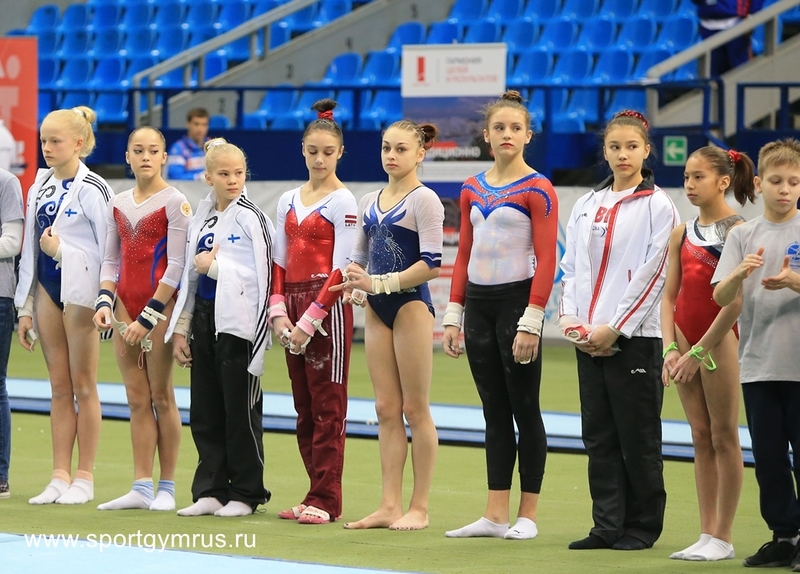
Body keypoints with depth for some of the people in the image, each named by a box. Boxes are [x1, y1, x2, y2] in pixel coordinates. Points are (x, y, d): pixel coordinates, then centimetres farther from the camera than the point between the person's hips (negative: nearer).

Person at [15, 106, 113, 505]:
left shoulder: (92, 189, -8)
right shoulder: (40, 188, 12)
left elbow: (109, 249, -9)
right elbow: (30, 249, 15)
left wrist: (61, 250, -16)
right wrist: (25, 307, 13)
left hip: (80, 292, -6)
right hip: (47, 290, 6)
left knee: (83, 386, 0)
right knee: (59, 387, 8)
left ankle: (84, 478, 5)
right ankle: (60, 476, 9)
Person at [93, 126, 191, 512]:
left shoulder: (174, 203, -7)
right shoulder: (118, 205, 11)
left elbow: (176, 266, -12)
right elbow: (110, 261, 13)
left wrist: (148, 317, -15)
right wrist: (105, 301, -6)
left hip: (160, 305, -6)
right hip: (125, 305, 6)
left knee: (161, 396, -2)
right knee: (136, 398, 4)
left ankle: (166, 488, 3)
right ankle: (141, 488, 4)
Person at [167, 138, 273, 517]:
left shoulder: (251, 219, -7)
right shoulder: (202, 218, 13)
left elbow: (261, 276, -15)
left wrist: (212, 265, -11)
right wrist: (180, 328, 14)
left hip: (237, 322, -7)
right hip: (204, 319, 7)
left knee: (240, 411, -1)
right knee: (204, 412, 8)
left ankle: (246, 493, 6)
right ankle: (211, 491, 14)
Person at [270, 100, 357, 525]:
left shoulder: (342, 202, -6)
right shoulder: (288, 201, 13)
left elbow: (340, 270, -11)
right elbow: (279, 263, 12)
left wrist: (310, 319, -15)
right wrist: (279, 312, -2)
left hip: (327, 309, -7)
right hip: (293, 309, 7)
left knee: (327, 404, -6)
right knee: (304, 406, 8)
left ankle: (326, 498, -6)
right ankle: (318, 492, 12)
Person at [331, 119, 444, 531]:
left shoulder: (424, 201, -7)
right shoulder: (369, 204, 14)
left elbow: (431, 264, -15)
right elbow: (359, 259, 21)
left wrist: (379, 283, -17)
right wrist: (356, 288, -1)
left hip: (411, 305, -7)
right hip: (377, 310, 7)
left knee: (414, 408, -3)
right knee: (386, 409, 5)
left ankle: (419, 508, 2)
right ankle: (389, 505, 6)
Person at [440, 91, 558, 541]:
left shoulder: (537, 190, -7)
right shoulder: (472, 190, 11)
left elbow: (546, 260, -12)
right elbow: (464, 256, 14)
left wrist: (531, 322, -18)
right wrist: (454, 316, 9)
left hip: (517, 301, -6)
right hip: (478, 302, 6)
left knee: (524, 409, 0)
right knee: (494, 411, 8)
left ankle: (528, 516, 6)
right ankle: (495, 516, 11)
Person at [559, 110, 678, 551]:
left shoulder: (657, 206, -3)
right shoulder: (587, 206, 14)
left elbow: (653, 273, -9)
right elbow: (572, 266, 14)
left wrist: (615, 328, -13)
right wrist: (570, 317, -2)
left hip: (633, 336, -6)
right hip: (588, 339, 6)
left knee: (637, 435, -1)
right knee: (598, 435, 6)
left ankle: (642, 526, 7)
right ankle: (607, 526, 11)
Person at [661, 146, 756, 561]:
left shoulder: (737, 230, -9)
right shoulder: (681, 234, 11)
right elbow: (670, 295, 9)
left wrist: (699, 351, -17)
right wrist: (670, 348, -5)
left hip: (720, 338, -6)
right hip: (686, 338, 6)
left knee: (723, 436, -2)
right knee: (701, 437, 8)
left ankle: (723, 537, 2)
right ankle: (706, 534, 11)